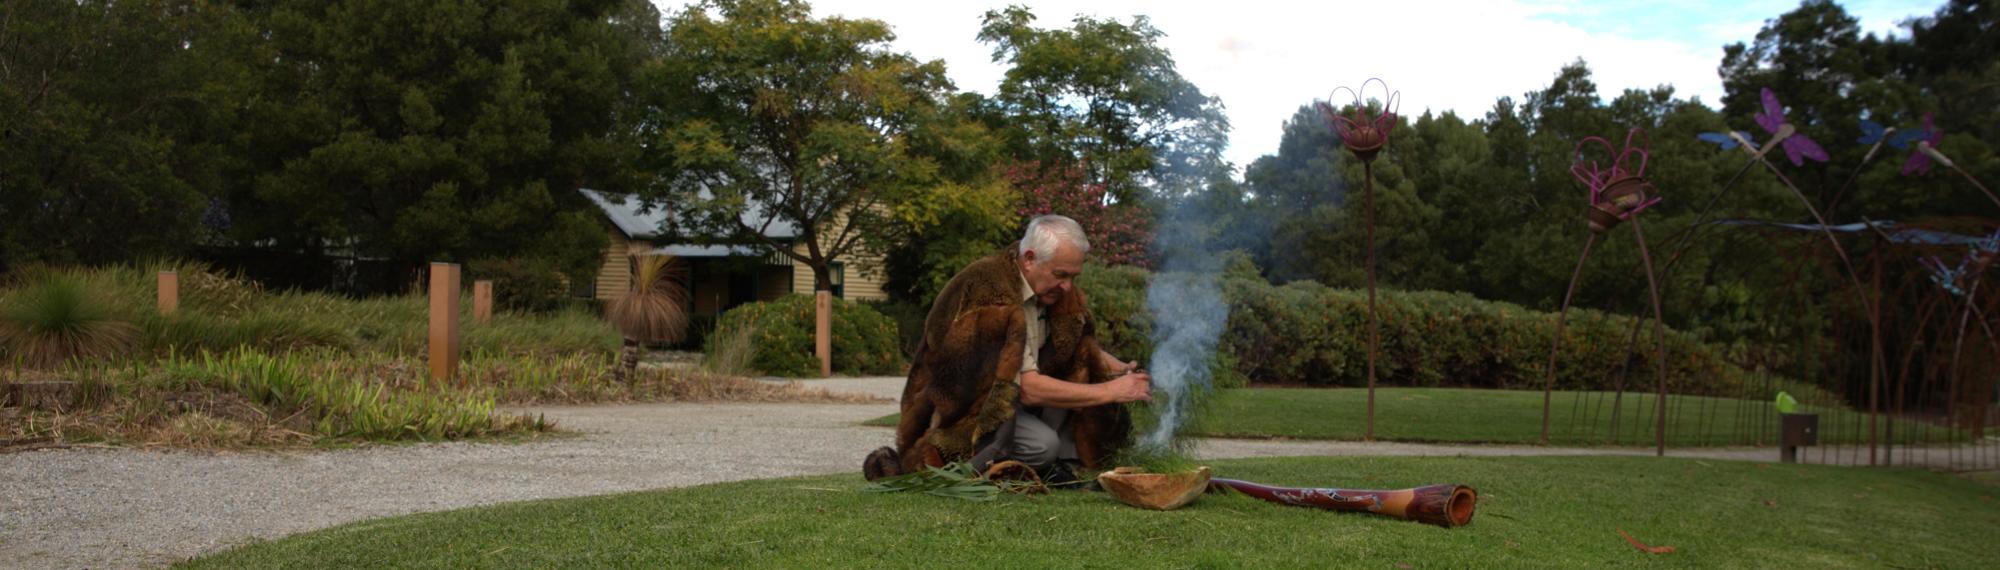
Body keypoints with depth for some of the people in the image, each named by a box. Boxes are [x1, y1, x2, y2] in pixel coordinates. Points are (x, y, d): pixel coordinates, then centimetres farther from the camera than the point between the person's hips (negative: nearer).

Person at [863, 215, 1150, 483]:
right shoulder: (990, 292, -26)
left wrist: (1123, 371, -6)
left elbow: (1086, 349, 16)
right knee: (1042, 444, -31)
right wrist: (1111, 391, -25)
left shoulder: (1056, 288, 0)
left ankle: (1062, 467, -5)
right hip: (961, 413, -9)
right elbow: (1027, 388, -30)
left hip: (1006, 399, 9)